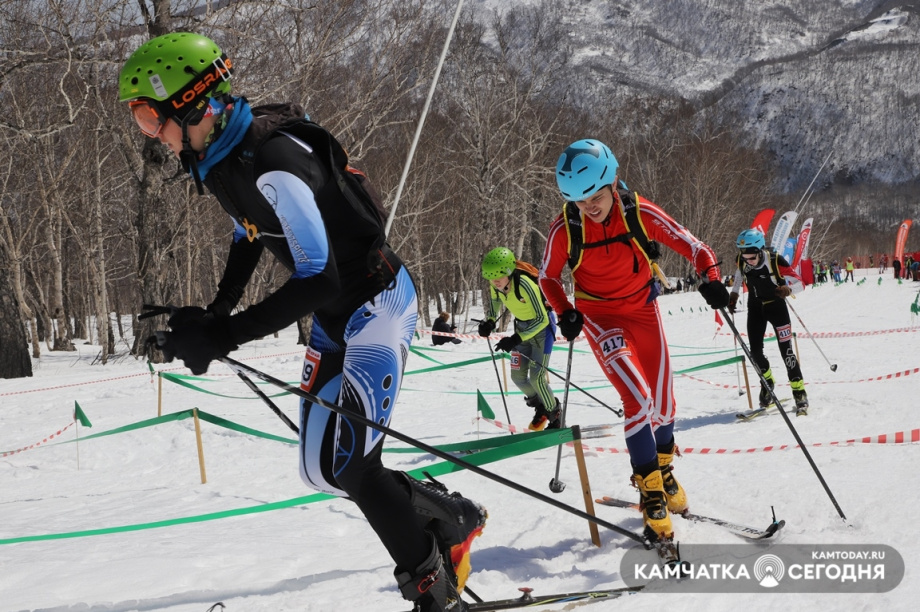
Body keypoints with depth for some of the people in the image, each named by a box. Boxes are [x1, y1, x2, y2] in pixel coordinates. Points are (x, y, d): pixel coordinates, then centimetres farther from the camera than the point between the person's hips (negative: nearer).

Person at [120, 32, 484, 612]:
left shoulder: (274, 164, -30)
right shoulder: (220, 159, 0)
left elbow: (318, 279, -32)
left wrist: (225, 337, -32)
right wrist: (216, 313, 12)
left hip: (378, 302, -9)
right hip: (333, 319, 10)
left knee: (345, 464, -16)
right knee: (322, 470, 8)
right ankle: (452, 516, 23)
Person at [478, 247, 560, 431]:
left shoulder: (524, 285, -36)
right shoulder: (495, 285, -15)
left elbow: (542, 319, -30)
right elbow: (495, 301, 10)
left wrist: (516, 339, -34)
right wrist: (489, 321, -8)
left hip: (542, 326, -7)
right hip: (522, 326, 7)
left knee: (536, 377, -12)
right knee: (518, 377, 4)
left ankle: (554, 415, 10)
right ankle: (539, 408, 30)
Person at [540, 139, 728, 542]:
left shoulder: (640, 214, -18)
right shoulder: (564, 230, -18)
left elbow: (692, 247, -11)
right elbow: (548, 277, -1)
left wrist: (710, 277, -29)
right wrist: (565, 313, -16)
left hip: (643, 312, 2)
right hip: (599, 318, -2)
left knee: (664, 405, 6)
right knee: (639, 400, -19)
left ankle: (662, 467, 36)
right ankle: (650, 491, -7)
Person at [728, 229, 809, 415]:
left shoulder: (775, 261, -27)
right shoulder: (741, 261, -15)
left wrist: (787, 289, -35)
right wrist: (734, 296, 7)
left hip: (776, 306, -4)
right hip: (755, 308, 4)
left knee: (786, 350, -8)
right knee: (755, 351, 2)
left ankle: (799, 392, -1)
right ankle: (767, 382, 29)